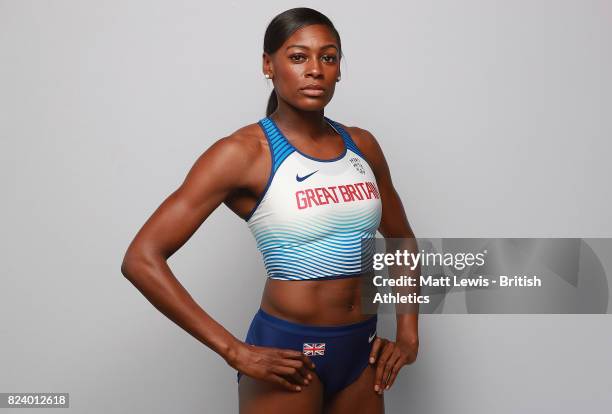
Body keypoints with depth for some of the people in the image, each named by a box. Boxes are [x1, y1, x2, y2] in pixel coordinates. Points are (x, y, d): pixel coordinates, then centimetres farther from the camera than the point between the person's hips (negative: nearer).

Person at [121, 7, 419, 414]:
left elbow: (402, 242, 18)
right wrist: (234, 352, -18)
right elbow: (142, 259, -18)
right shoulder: (244, 151, -13)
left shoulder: (362, 145, 4)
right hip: (287, 351, -5)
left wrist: (408, 335, 7)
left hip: (361, 351, 6)